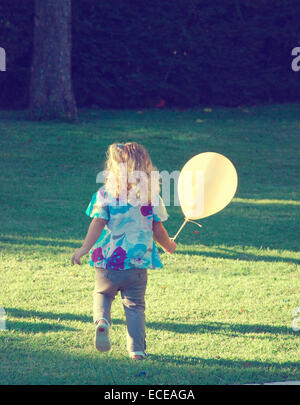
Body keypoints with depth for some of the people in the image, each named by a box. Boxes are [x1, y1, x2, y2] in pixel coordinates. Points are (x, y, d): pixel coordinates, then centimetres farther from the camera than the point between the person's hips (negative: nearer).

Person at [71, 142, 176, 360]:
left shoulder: (105, 194, -6)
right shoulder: (152, 196, 0)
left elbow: (98, 223, -13)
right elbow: (158, 229, 6)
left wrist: (85, 248, -12)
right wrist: (169, 245, 24)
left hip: (108, 262, -1)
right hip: (138, 262, 1)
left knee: (102, 294, 21)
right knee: (135, 305, 12)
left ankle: (102, 321, -8)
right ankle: (137, 349, 5)